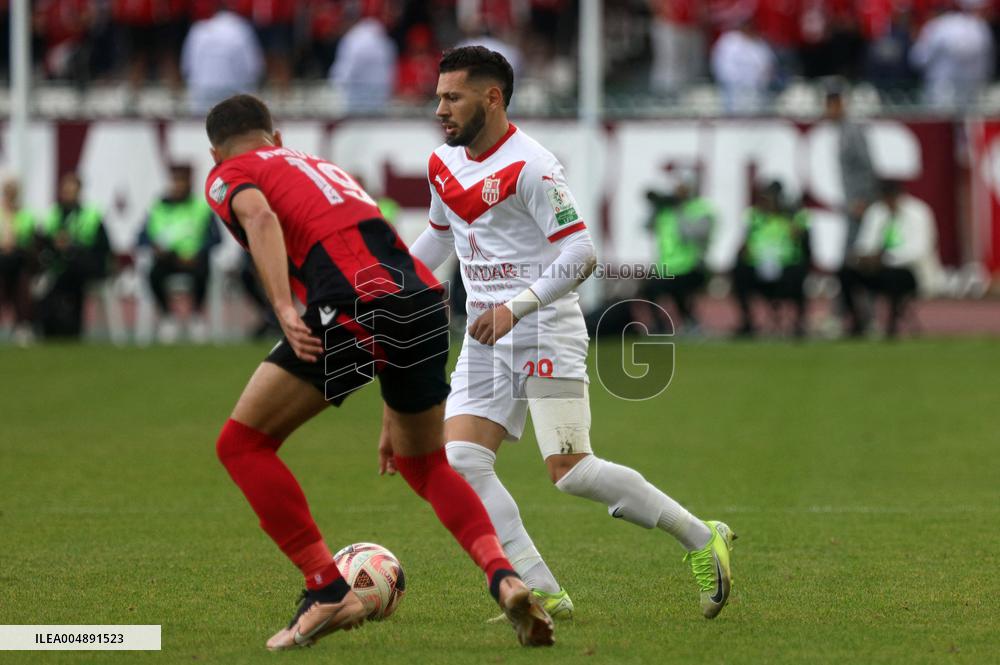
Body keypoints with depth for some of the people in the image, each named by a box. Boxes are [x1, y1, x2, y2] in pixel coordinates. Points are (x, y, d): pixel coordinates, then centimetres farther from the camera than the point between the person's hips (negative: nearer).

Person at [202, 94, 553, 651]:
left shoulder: (228, 175, 19)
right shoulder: (322, 166, 37)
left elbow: (260, 216, -7)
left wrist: (284, 309, -19)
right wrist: (397, 412, 42)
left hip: (354, 303, -6)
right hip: (426, 297, 6)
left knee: (243, 444, 9)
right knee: (425, 462, 26)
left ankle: (329, 592, 3)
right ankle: (505, 577, 3)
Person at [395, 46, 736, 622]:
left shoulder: (529, 166, -14)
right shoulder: (444, 165, 12)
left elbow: (580, 254, -19)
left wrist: (516, 306, -25)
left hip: (544, 326, -8)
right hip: (485, 337, 8)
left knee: (572, 472, -17)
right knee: (459, 461, -11)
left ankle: (702, 539, 0)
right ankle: (542, 593, -11)